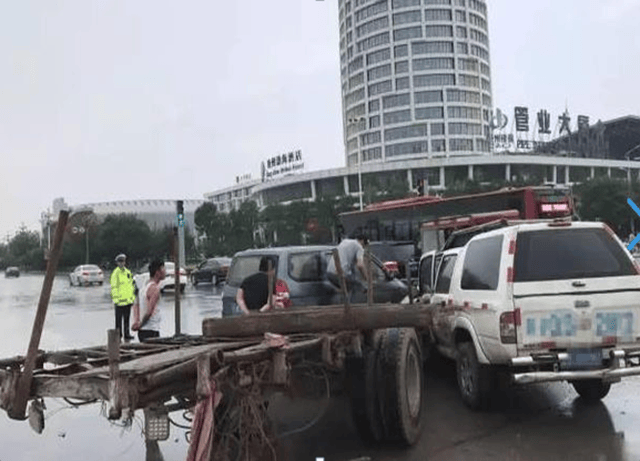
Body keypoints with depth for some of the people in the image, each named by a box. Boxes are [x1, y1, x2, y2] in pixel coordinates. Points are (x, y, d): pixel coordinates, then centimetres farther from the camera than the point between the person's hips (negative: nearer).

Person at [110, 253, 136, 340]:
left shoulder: (128, 272, 12)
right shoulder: (115, 273, -9)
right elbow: (114, 287, -12)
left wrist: (133, 297, 16)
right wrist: (115, 299, -17)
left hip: (128, 300, 6)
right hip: (120, 301, -6)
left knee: (127, 318, 12)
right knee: (119, 319, 2)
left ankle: (127, 334, 18)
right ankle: (118, 335, 9)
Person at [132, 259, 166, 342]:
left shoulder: (145, 286, 14)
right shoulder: (155, 288, -15)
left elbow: (136, 306, 15)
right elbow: (149, 311, -21)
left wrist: (136, 321, 2)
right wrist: (140, 325, -10)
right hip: (151, 331, -10)